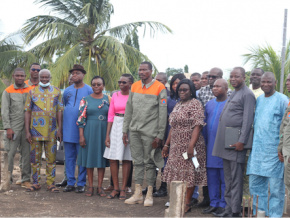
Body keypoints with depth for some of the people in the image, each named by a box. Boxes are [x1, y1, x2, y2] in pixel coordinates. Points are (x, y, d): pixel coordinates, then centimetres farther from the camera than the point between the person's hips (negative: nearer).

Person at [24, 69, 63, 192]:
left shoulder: (56, 92, 7)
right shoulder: (32, 92, 6)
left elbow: (59, 111, 6)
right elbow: (27, 111, 4)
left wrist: (60, 130, -1)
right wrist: (27, 131, -3)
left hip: (51, 131, 0)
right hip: (35, 130, 0)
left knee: (51, 158, 3)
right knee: (35, 158, 5)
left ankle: (50, 183, 11)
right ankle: (36, 183, 14)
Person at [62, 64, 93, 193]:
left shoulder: (89, 90, -1)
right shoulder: (67, 91, 13)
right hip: (68, 129, 4)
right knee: (69, 157, 7)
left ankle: (81, 184, 9)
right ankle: (70, 183, 15)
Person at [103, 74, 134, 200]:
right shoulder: (115, 95, 10)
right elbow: (110, 115, 9)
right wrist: (107, 135, 4)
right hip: (115, 126, 4)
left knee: (126, 159, 2)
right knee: (112, 158, 0)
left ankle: (123, 189, 9)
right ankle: (115, 188, 10)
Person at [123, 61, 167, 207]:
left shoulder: (159, 88, -6)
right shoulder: (134, 86, 11)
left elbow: (163, 113, -8)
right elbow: (128, 110, 14)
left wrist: (160, 135, -11)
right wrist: (125, 130, 11)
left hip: (150, 132, -5)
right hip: (135, 131, 5)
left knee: (149, 162, 1)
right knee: (137, 161, 9)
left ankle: (149, 194, 11)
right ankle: (138, 193, 16)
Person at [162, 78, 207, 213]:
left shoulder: (195, 104, -8)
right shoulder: (178, 105, 17)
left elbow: (197, 126, -16)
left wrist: (191, 145, -23)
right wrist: (166, 144, 17)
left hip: (189, 145, -8)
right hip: (176, 146, 8)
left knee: (189, 173, -3)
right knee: (177, 172, 8)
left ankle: (187, 203, 4)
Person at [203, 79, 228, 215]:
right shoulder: (209, 104, 13)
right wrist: (204, 143, 12)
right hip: (210, 147, 6)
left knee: (224, 178, 2)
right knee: (212, 177, 10)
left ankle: (223, 204, 11)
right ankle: (213, 203, 19)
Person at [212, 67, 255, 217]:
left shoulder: (247, 94, -7)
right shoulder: (233, 94, 19)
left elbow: (248, 119, -14)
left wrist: (241, 141, -19)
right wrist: (222, 141, 16)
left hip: (236, 144, -9)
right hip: (225, 142, 9)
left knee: (236, 179, -3)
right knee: (228, 178, 13)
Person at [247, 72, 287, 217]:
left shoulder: (282, 100, -4)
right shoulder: (258, 100, 15)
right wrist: (253, 142, 14)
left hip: (274, 150, -6)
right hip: (257, 149, 6)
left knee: (276, 186, -1)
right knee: (255, 184, 9)